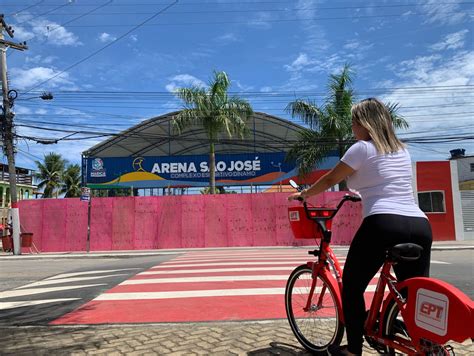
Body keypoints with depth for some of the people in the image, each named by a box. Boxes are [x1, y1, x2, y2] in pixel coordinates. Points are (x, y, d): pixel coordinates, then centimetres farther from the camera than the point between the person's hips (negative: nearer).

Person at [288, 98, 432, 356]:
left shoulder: (362, 148, 2)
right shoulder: (402, 150, 22)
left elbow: (329, 180, 9)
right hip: (420, 226, 7)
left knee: (351, 287, 10)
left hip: (383, 224, -7)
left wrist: (303, 194, 25)